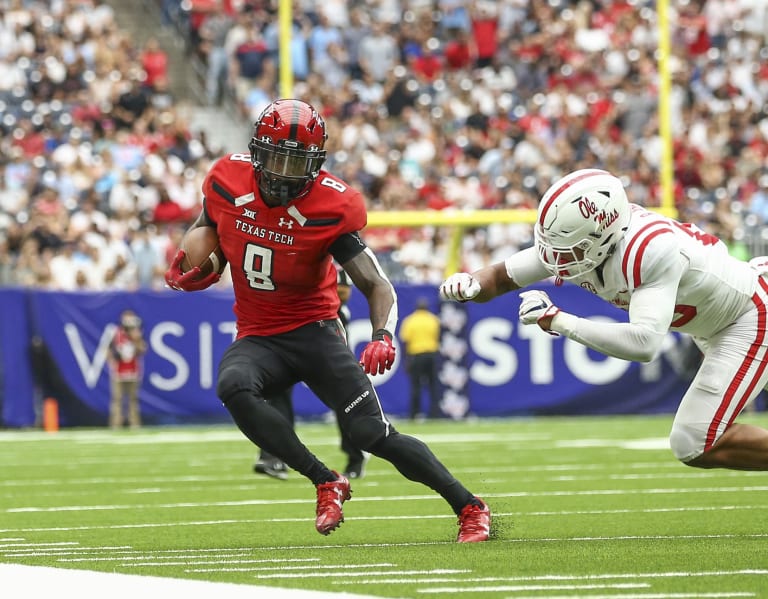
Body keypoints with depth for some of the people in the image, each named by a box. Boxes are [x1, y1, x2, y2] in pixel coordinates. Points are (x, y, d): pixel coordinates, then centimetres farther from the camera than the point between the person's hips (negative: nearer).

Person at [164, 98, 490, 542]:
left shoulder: (331, 208, -16)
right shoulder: (228, 181, -7)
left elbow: (376, 285, -14)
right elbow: (209, 225, 18)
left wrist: (383, 335, -33)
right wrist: (190, 264, -3)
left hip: (314, 330, -3)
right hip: (258, 338, 3)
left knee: (373, 433, -13)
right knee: (234, 386, -32)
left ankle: (471, 509, 3)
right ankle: (326, 483, -19)